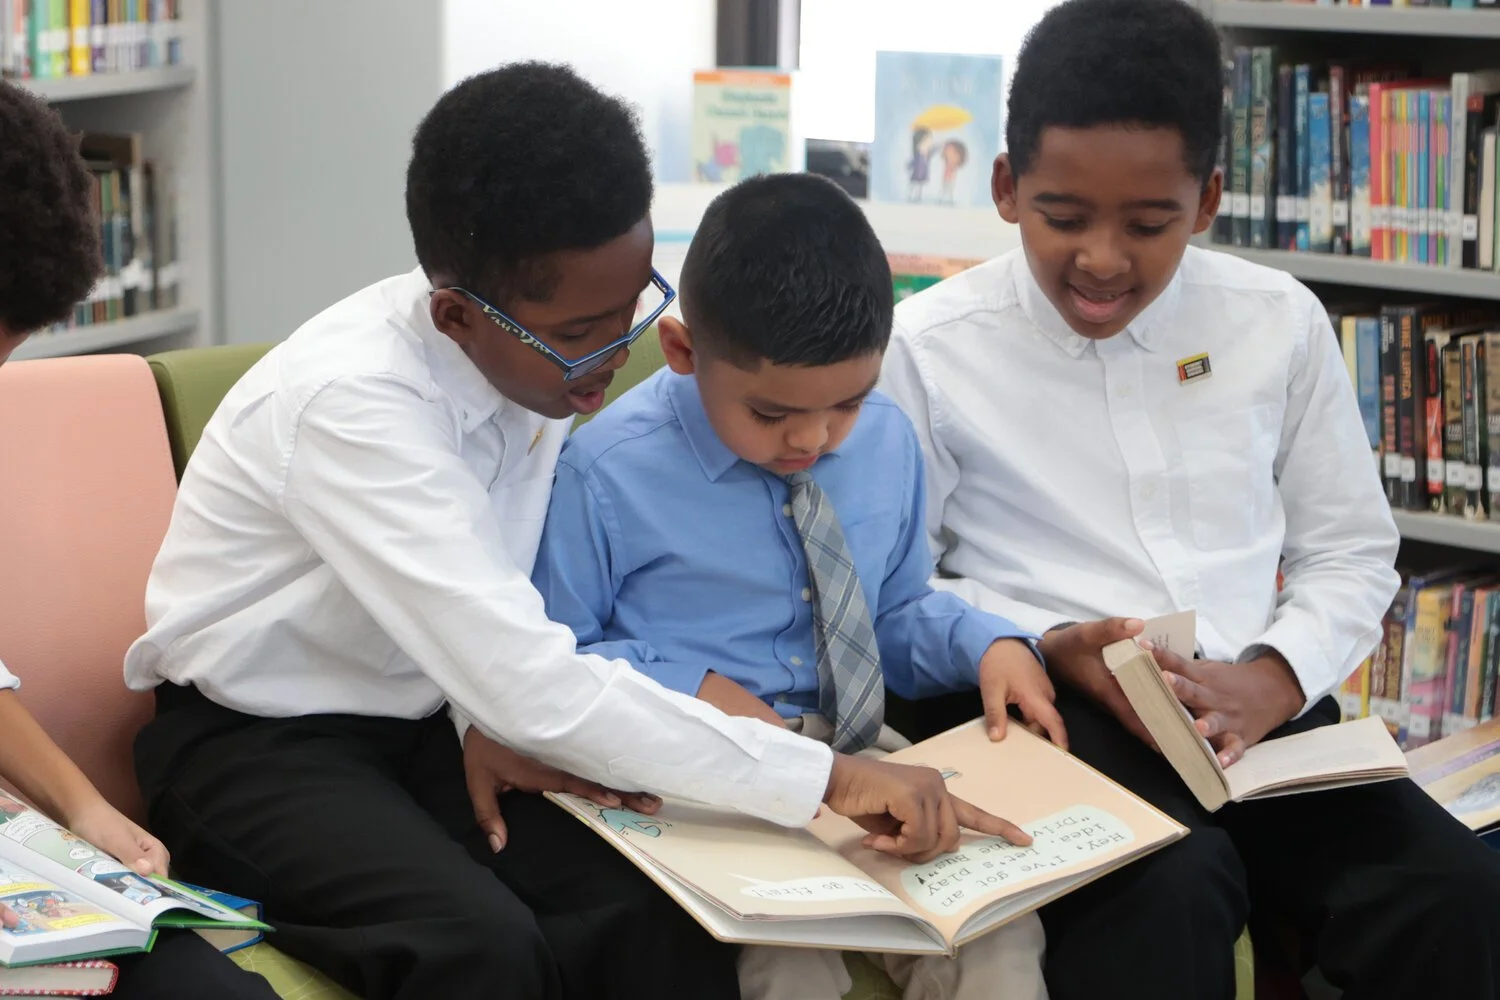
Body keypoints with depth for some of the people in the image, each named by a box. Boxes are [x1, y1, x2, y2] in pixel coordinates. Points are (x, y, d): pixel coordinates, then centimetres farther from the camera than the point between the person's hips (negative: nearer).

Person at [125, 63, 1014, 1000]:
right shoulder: (351, 403, -29)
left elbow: (500, 635, 6)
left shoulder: (537, 351, -7)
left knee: (661, 917, -20)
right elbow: (537, 686, -34)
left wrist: (503, 712, -16)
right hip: (260, 744, -5)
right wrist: (829, 777, -32)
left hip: (424, 722, 5)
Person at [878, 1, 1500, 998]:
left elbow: (1352, 553, 13)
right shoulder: (930, 348, -2)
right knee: (1169, 891, -36)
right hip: (1054, 709, -3)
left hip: (1259, 706, 4)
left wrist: (1273, 678, -7)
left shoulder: (1280, 322, 8)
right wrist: (1055, 650, -14)